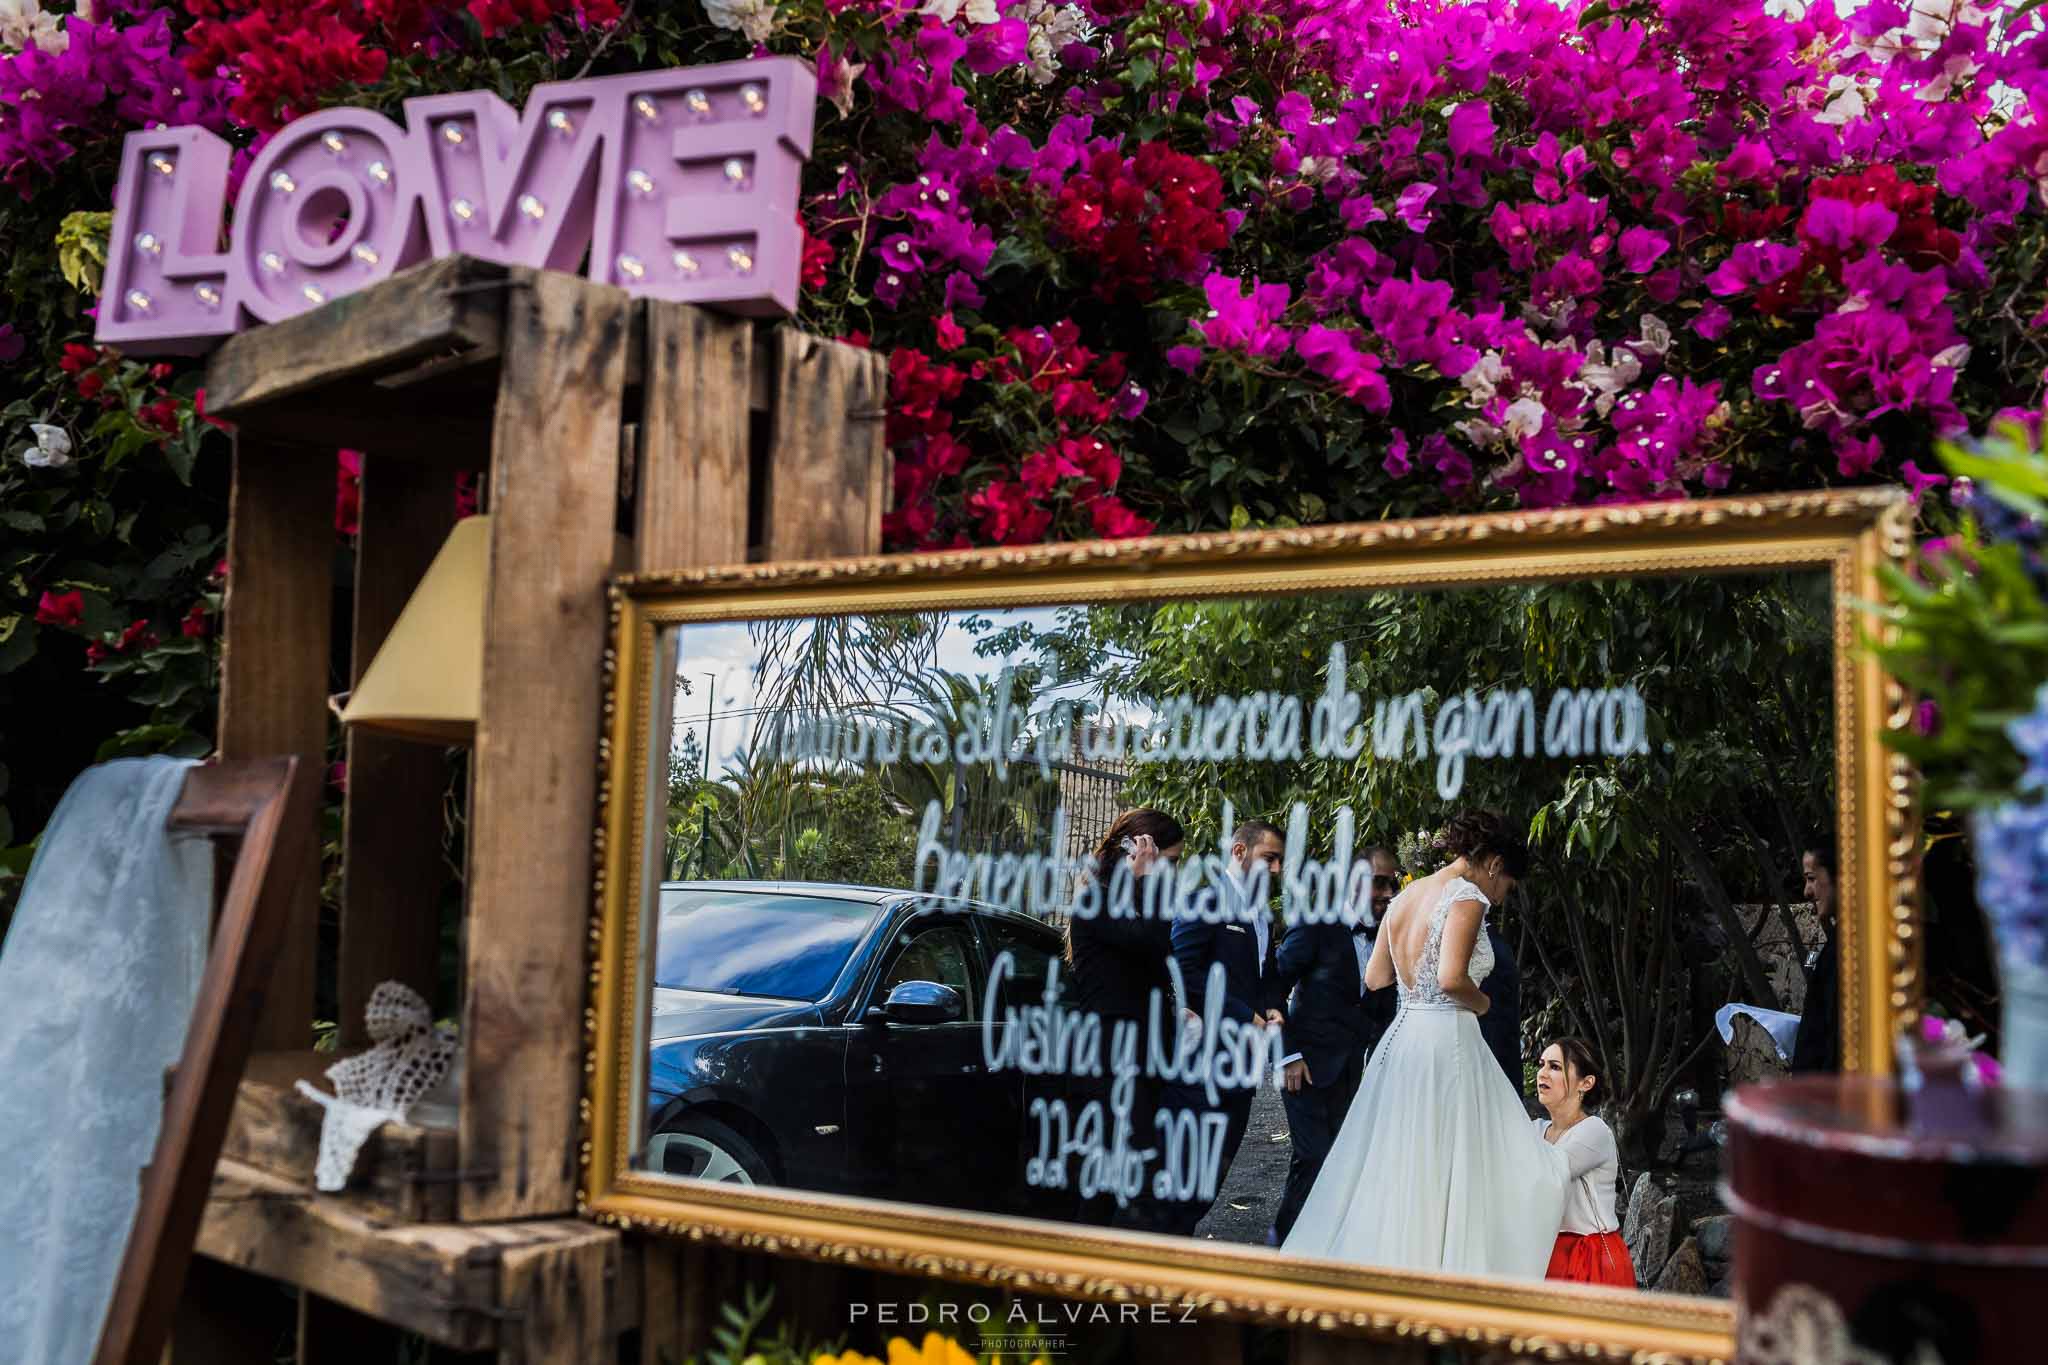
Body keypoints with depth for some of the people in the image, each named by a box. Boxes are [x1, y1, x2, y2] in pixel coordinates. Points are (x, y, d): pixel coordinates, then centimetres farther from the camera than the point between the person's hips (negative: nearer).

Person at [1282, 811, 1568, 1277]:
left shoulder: (1405, 897, 13)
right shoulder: (1467, 895, -11)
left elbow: (1375, 978, 15)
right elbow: (1452, 978, -22)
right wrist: (1480, 1002, -4)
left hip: (1401, 1038, 8)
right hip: (1446, 1041, -8)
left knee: (1391, 1167, 14)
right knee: (1448, 1174, -1)